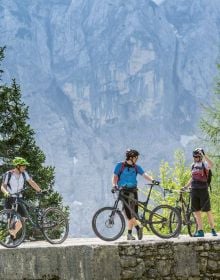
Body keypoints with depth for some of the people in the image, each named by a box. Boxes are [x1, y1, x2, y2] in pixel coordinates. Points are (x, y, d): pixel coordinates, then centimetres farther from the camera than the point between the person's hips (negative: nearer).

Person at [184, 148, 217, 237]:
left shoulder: (204, 164, -6)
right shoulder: (193, 165, 13)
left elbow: (211, 165, -31)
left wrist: (204, 155, -32)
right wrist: (185, 187, 18)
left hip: (203, 190, -6)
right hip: (194, 190, 6)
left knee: (207, 210, -2)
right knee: (196, 211, 4)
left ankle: (213, 230, 6)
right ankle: (200, 231, 7)